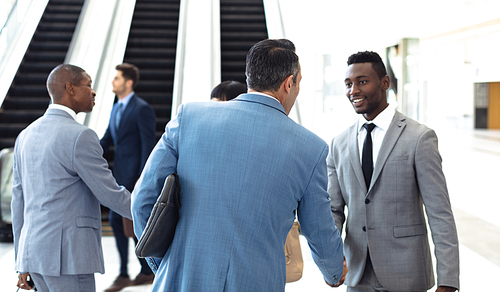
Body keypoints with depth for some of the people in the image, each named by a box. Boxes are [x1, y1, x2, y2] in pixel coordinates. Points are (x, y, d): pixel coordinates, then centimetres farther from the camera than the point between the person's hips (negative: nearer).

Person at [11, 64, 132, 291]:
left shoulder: (26, 136, 12)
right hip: (68, 255, -8)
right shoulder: (80, 137, -13)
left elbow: (19, 201, 15)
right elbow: (110, 194, -12)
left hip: (34, 248, 8)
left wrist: (23, 262, 20)